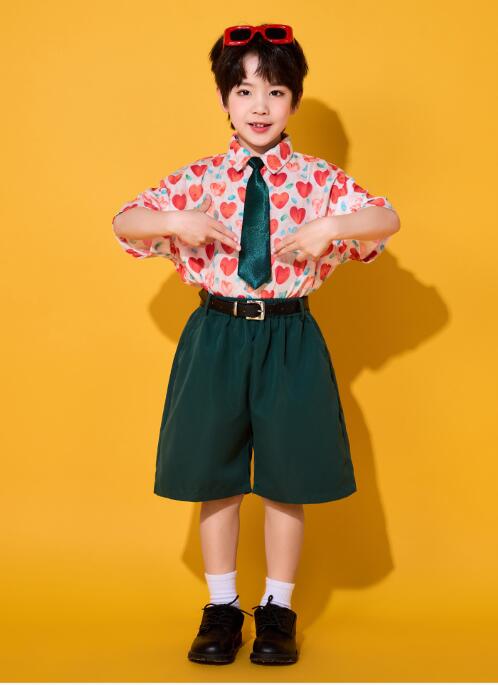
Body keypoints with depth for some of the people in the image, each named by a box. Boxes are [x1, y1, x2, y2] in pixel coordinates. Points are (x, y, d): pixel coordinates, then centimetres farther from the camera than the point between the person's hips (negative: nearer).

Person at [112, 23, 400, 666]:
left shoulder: (318, 179, -1)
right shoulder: (199, 178, 1)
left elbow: (386, 219, -7)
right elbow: (124, 222, 2)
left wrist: (331, 227, -23)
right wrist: (177, 223, -16)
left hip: (289, 337, -1)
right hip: (217, 335, 1)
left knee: (287, 476, 7)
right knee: (215, 474, 9)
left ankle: (278, 608, 25)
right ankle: (221, 606, 26)